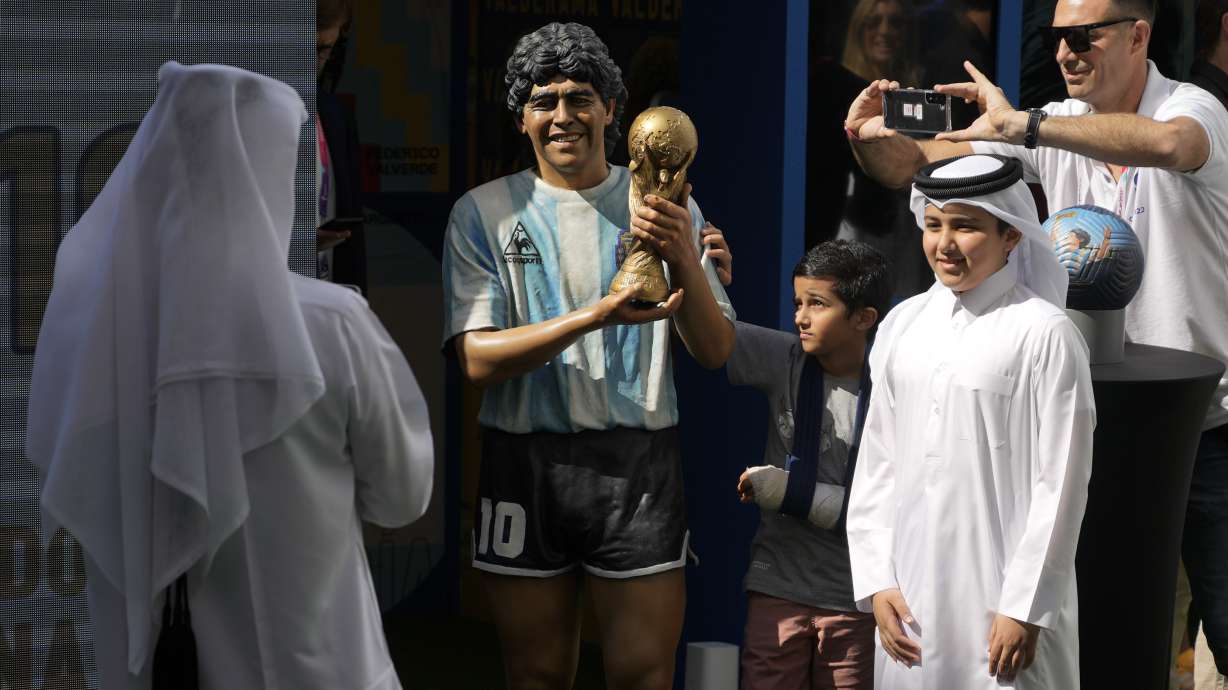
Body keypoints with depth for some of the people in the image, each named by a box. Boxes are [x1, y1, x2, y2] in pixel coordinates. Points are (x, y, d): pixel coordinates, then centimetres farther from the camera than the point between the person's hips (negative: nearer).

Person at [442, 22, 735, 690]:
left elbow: (714, 351, 2)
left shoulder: (665, 207, 7)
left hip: (639, 465, 0)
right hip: (524, 465, 0)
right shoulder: (484, 213, 2)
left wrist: (684, 260, -17)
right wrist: (598, 316, -21)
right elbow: (478, 359, -9)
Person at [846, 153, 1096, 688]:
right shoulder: (904, 324, 7)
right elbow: (877, 461, 9)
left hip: (999, 594, -4)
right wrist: (876, 582, 3)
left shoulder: (1043, 333, -8)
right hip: (911, 589, 5)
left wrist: (1026, 607, -10)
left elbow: (1060, 483, -8)